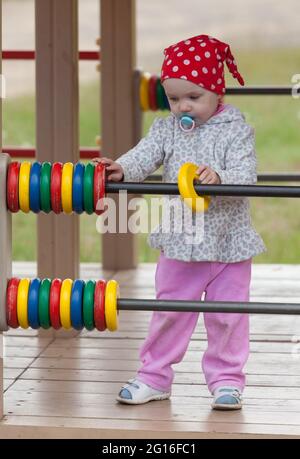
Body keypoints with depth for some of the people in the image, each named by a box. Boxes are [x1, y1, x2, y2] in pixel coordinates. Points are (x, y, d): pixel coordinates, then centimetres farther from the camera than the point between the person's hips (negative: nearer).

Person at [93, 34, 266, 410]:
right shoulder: (166, 129, 1)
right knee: (169, 311, 10)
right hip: (179, 242, 3)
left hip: (228, 243, -2)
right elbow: (144, 155, -15)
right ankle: (154, 376, 20)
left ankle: (226, 379, 19)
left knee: (227, 316, 6)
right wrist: (121, 169, -36)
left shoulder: (236, 130, -8)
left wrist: (218, 177, -38)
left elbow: (245, 177, -17)